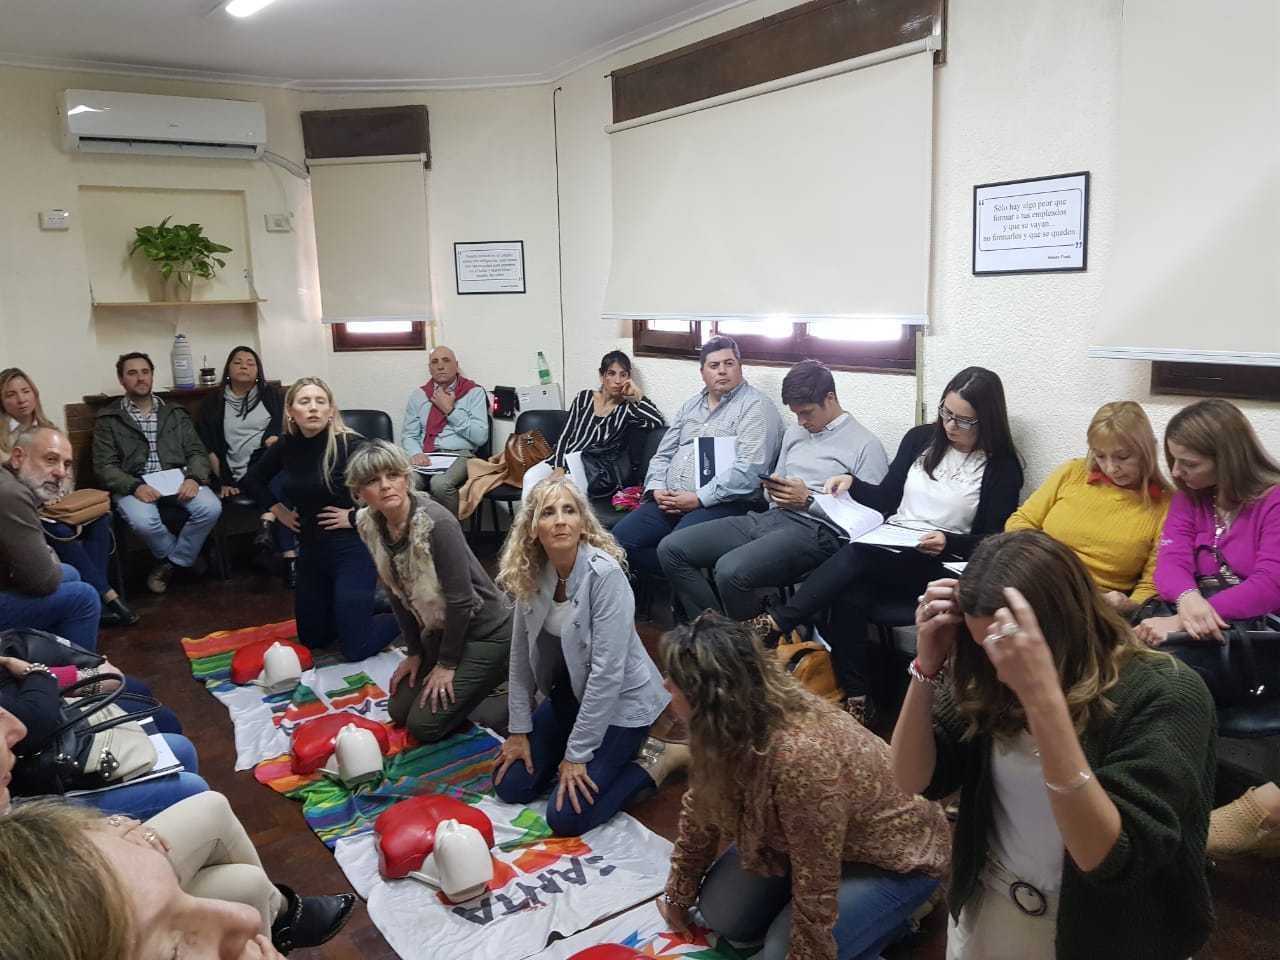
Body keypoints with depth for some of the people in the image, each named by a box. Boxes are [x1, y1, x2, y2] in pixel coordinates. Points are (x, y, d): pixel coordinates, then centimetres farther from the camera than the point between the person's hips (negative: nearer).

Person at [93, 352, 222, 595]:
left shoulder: (175, 413, 16)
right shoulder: (108, 419, 7)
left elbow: (196, 452, 9)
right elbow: (104, 466, -1)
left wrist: (193, 478, -14)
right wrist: (135, 486, -20)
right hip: (134, 485, -2)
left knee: (210, 507, -27)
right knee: (143, 520, -35)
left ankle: (172, 562, -4)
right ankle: (184, 557, -3)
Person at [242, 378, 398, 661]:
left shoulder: (349, 444, -19)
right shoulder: (286, 445, 0)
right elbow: (251, 480, 19)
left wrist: (355, 517, -19)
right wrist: (280, 511, 8)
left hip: (351, 549, -7)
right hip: (310, 549, 7)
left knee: (355, 650, -5)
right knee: (311, 639, 19)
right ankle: (370, 602, 38)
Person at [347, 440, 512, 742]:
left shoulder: (438, 524, -30)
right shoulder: (369, 525, -8)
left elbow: (460, 599, -24)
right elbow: (397, 593, 3)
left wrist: (447, 664, -15)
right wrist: (414, 652, 6)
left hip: (484, 632, -7)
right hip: (440, 629, 8)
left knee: (424, 725, -6)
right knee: (398, 710, 13)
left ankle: (500, 672, 10)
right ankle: (474, 678, 27)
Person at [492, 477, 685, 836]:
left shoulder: (604, 573, -28)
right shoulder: (531, 573, -8)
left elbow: (607, 672, -27)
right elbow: (520, 655, 2)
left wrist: (577, 753, -21)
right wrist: (519, 730, 2)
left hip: (619, 702, -7)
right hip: (569, 695, 7)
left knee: (567, 817, -13)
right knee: (511, 786, 7)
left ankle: (656, 760, 7)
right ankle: (612, 753, 23)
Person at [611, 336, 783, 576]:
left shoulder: (756, 407, -4)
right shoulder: (691, 405, 21)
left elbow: (749, 468, -16)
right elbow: (663, 454, 22)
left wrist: (699, 499, -19)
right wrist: (657, 489, 0)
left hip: (722, 503, -7)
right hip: (670, 501, 7)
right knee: (619, 540, -11)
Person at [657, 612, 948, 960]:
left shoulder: (801, 759, -41)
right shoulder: (725, 728, -17)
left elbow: (816, 888, -29)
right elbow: (701, 806, 0)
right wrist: (678, 894, 10)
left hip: (894, 856, -7)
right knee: (720, 913, 2)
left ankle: (892, 917, 7)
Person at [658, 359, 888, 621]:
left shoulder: (865, 444, -2)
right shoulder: (794, 433, 21)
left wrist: (808, 500, -12)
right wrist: (773, 490, 3)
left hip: (815, 531, -8)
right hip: (770, 518, 8)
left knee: (731, 570, -34)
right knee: (671, 549, -7)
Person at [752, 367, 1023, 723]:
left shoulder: (1002, 467, -1)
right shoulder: (921, 438, 11)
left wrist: (948, 542, -21)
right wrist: (851, 482, -5)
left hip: (941, 564, -4)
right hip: (887, 551, 4)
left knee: (856, 554, -34)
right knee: (850, 593, -32)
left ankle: (776, 621, -30)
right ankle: (856, 698, -22)